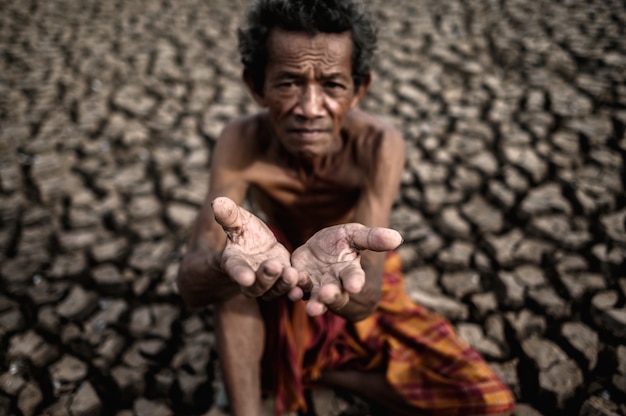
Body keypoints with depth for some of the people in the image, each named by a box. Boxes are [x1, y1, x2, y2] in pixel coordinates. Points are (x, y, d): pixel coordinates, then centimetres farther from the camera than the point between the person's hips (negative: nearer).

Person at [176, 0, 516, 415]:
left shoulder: (379, 145, -27)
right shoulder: (243, 143, -24)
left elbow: (366, 299, -36)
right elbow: (190, 286, -33)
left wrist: (343, 272, -60)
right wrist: (228, 263, -57)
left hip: (356, 301, 1)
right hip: (276, 316, 0)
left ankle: (315, 371, -2)